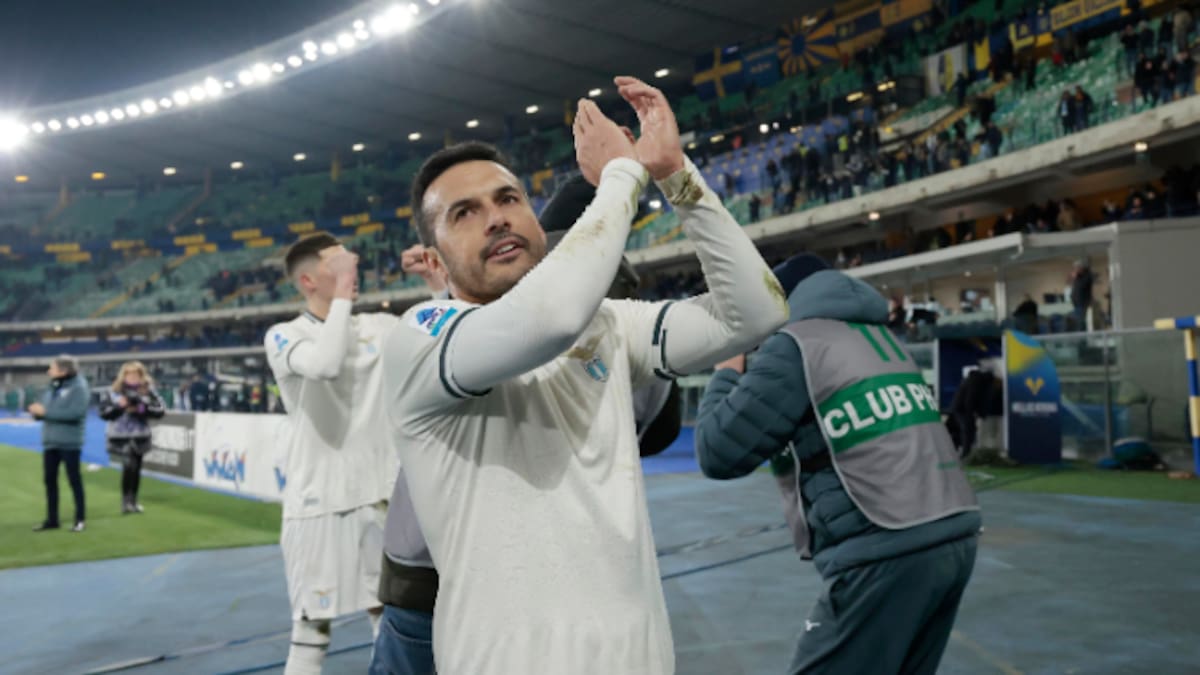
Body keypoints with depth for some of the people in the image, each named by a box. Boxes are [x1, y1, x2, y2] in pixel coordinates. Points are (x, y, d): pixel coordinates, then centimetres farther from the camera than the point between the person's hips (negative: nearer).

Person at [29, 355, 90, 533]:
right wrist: (37, 410, -10)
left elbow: (76, 413, -23)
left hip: (70, 442, -7)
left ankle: (80, 519, 11)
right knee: (49, 480, 10)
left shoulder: (79, 387, -11)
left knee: (74, 480, 1)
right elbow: (44, 409, 14)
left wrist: (46, 411, -21)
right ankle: (52, 519, 20)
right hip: (50, 441, 7)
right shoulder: (53, 387, 12)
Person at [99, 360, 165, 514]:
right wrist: (119, 406, -17)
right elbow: (103, 413, -2)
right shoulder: (113, 391, -3)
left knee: (137, 468, 11)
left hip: (140, 436, 3)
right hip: (120, 436, -3)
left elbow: (160, 411, -4)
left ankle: (133, 501, 25)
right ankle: (125, 500, -4)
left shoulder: (148, 390, -1)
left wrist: (142, 409, -18)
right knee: (129, 465, -18)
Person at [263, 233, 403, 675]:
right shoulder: (284, 336, -4)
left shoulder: (381, 327, 7)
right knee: (312, 628, 4)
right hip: (319, 503, -4)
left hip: (381, 497, 4)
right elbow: (325, 363, -25)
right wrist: (342, 293, -15)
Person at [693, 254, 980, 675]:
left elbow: (718, 452, -7)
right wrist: (751, 375, 23)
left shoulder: (795, 344, -5)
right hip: (953, 539, 9)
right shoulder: (881, 337, 19)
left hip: (888, 554, -9)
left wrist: (727, 373, 9)